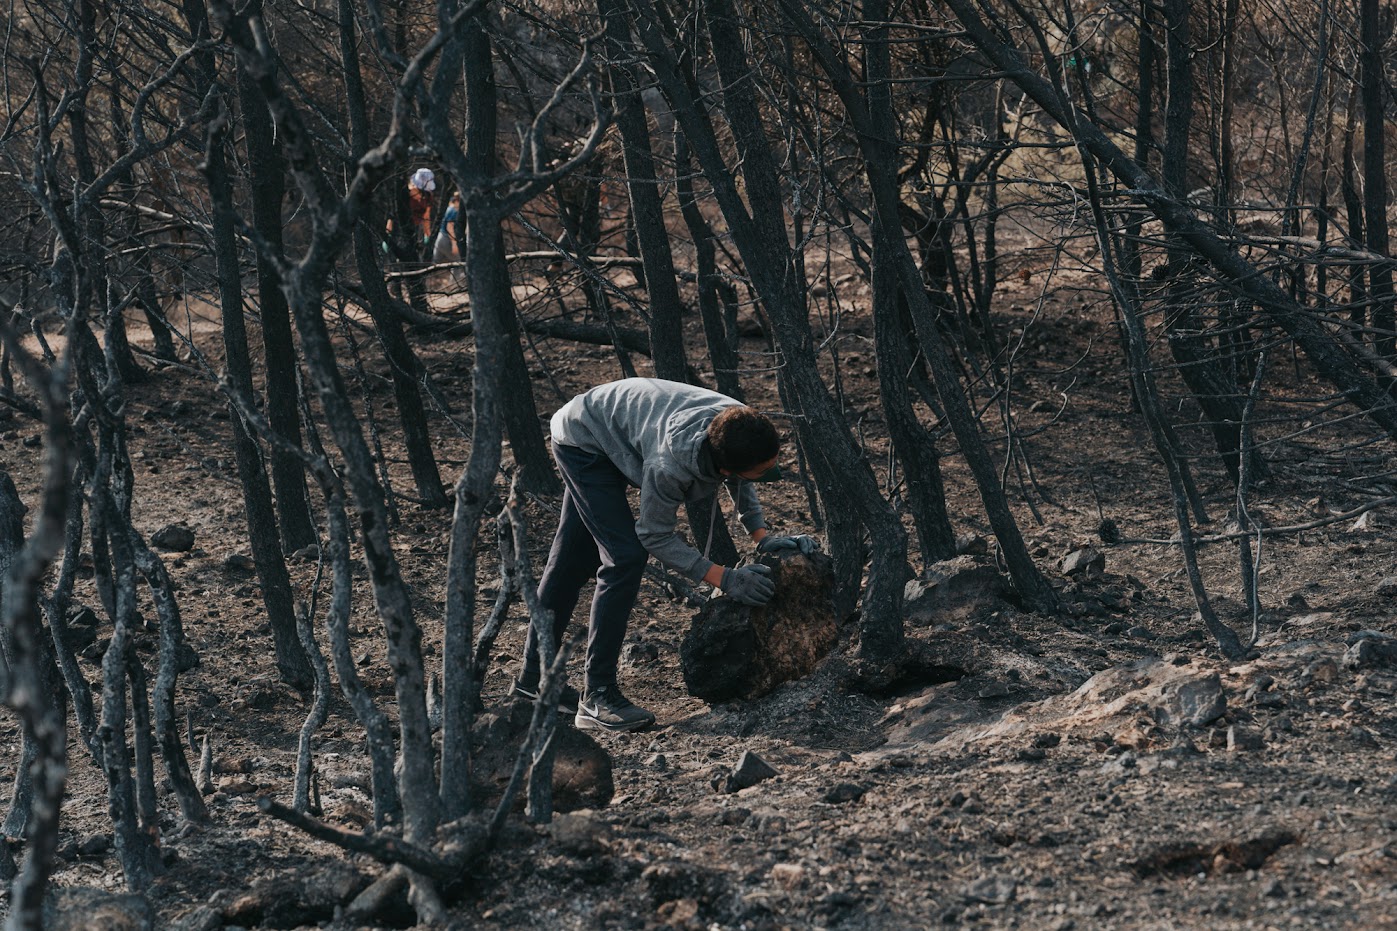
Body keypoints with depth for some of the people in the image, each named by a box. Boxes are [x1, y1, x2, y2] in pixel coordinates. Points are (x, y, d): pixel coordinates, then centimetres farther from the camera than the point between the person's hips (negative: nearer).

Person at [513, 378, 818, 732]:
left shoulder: (743, 426, -23)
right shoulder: (670, 464, -43)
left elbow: (739, 484, 1)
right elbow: (656, 536, -27)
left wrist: (763, 536, -11)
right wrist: (725, 578, -33)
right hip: (581, 440, -8)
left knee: (572, 562, 17)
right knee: (625, 556, -20)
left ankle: (534, 677, 30)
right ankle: (597, 695, -17)